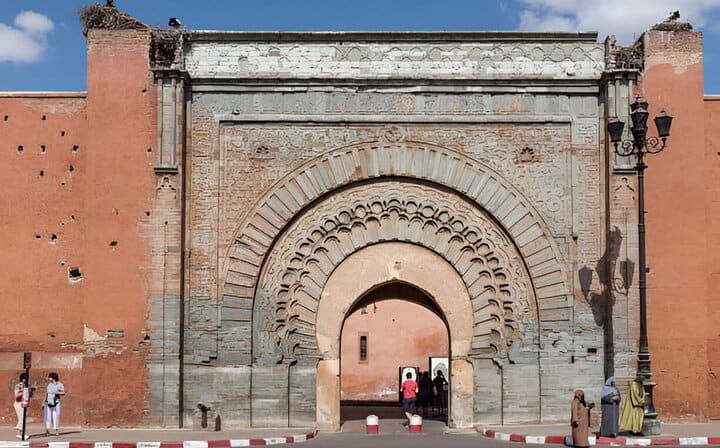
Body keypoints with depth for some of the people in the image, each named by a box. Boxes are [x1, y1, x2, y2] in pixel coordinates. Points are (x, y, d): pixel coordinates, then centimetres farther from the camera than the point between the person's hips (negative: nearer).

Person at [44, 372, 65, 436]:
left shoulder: (60, 385, 0)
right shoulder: (49, 385, 15)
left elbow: (63, 393, -6)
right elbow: (47, 393, 17)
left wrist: (56, 392, -18)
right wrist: (44, 402, 13)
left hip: (56, 403, -4)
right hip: (48, 402, 4)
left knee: (56, 416, -6)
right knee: (47, 416, -1)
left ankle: (56, 430, -1)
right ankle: (47, 430, 0)